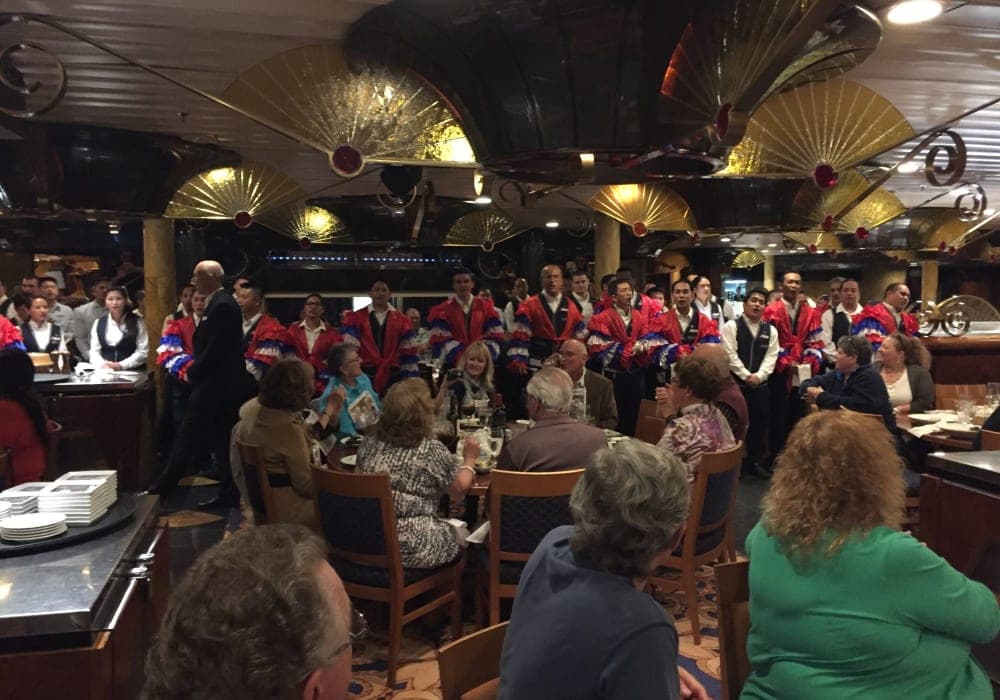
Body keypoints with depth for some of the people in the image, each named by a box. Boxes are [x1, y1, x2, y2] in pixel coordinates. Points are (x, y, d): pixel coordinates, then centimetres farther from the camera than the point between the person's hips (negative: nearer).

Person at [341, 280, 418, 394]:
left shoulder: (401, 320, 9)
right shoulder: (356, 318, 3)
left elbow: (408, 351, 8)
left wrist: (409, 380, 3)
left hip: (393, 375, 2)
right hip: (365, 374, -1)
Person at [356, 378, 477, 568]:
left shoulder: (368, 442, -2)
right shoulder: (432, 450, -16)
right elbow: (460, 489, -3)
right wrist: (469, 460, 14)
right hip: (409, 549, -5)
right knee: (462, 535, 24)